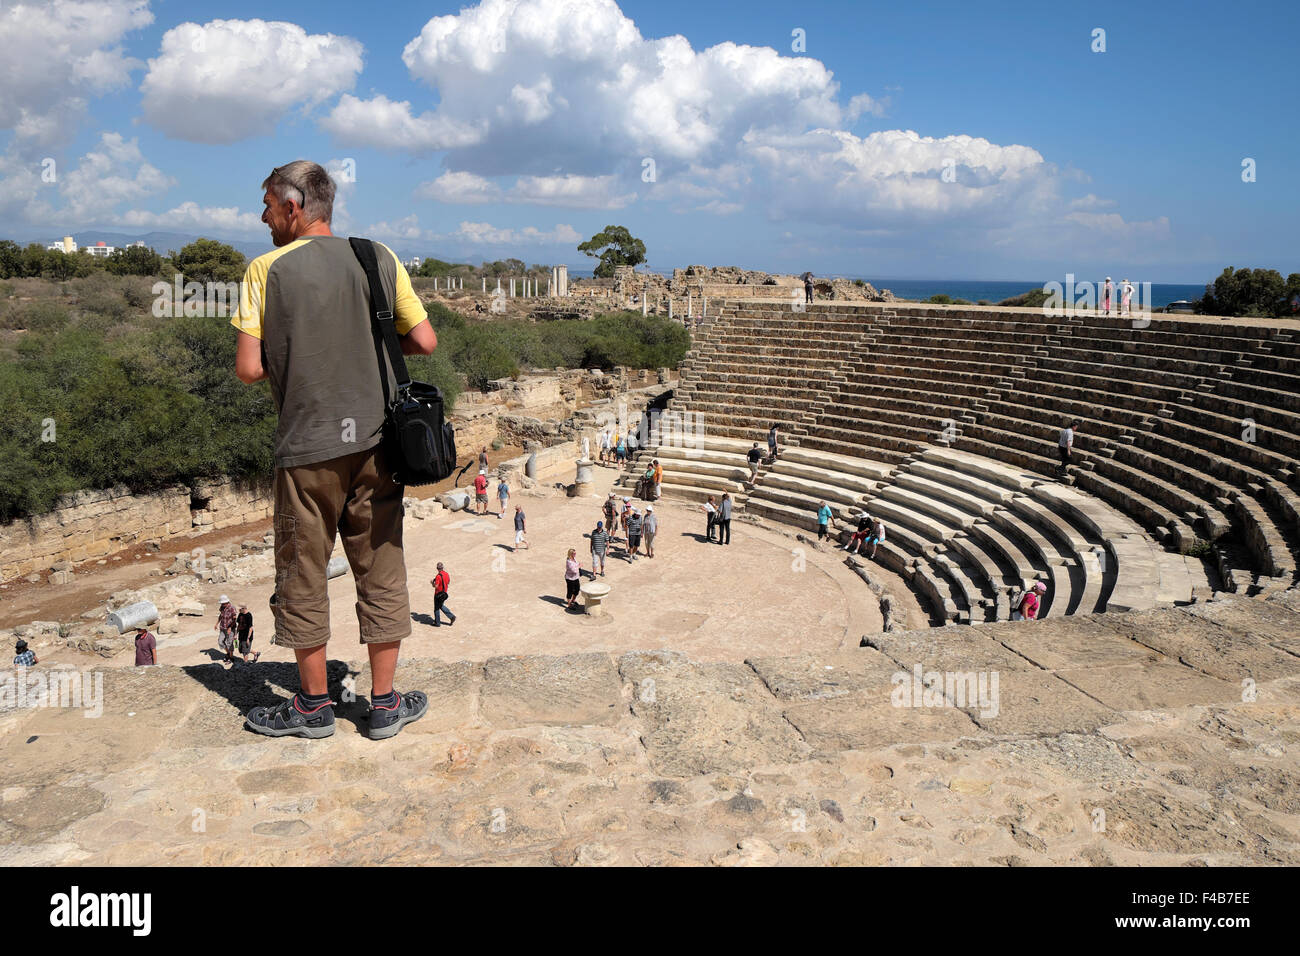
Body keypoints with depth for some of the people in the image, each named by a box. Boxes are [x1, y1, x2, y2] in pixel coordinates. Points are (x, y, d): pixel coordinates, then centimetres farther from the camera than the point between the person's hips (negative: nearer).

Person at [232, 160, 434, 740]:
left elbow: (248, 370, -9)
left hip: (308, 445, -3)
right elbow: (425, 342, 3)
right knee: (380, 570, 11)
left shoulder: (267, 270, -5)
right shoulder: (379, 258, 3)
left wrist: (289, 358, 11)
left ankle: (314, 704, 23)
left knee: (303, 574, 11)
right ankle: (385, 703, 19)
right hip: (376, 438, 3)